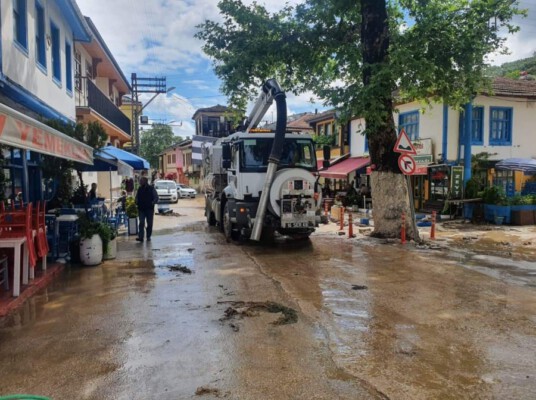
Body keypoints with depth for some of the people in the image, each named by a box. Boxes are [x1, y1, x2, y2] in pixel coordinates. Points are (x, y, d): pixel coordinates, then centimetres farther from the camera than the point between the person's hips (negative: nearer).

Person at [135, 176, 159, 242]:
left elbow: (156, 198, -1)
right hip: (141, 209, 2)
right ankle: (140, 237, -12)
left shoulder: (151, 189, -1)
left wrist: (152, 203, -14)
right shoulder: (139, 189, 9)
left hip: (149, 209, -2)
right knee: (141, 223, -8)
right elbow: (137, 198, 18)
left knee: (149, 223, 5)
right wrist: (137, 203, 1)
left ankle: (148, 237, 16)